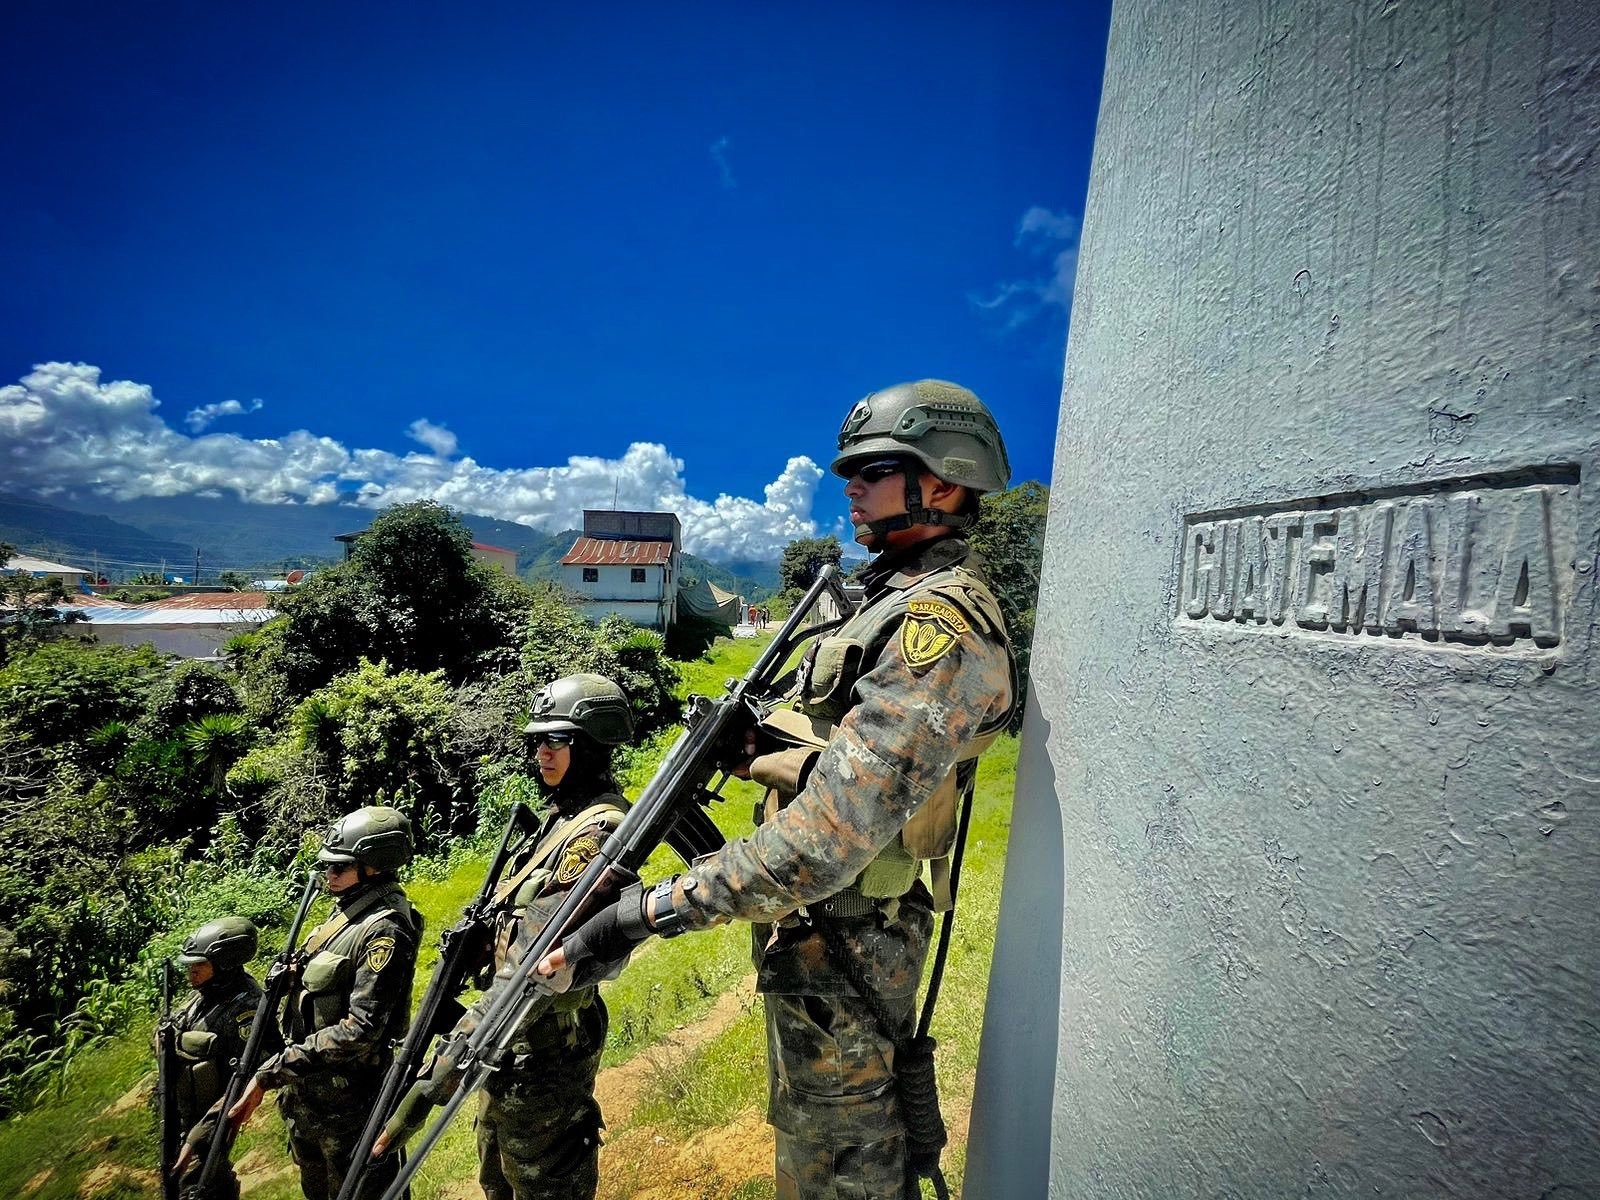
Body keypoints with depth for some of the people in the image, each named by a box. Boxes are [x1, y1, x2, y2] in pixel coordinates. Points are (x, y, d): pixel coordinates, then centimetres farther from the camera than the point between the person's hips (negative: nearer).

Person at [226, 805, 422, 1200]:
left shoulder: (383, 932, -25)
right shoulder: (344, 914, 4)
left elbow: (360, 1031, -28)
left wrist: (271, 1073, -23)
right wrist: (277, 1073, 12)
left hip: (346, 1103, -9)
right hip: (304, 1095, 9)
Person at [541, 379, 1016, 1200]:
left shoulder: (939, 624, -25)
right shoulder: (902, 599, 9)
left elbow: (832, 835, -32)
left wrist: (653, 910, -29)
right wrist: (755, 740, 1)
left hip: (839, 945, -9)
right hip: (825, 927, 9)